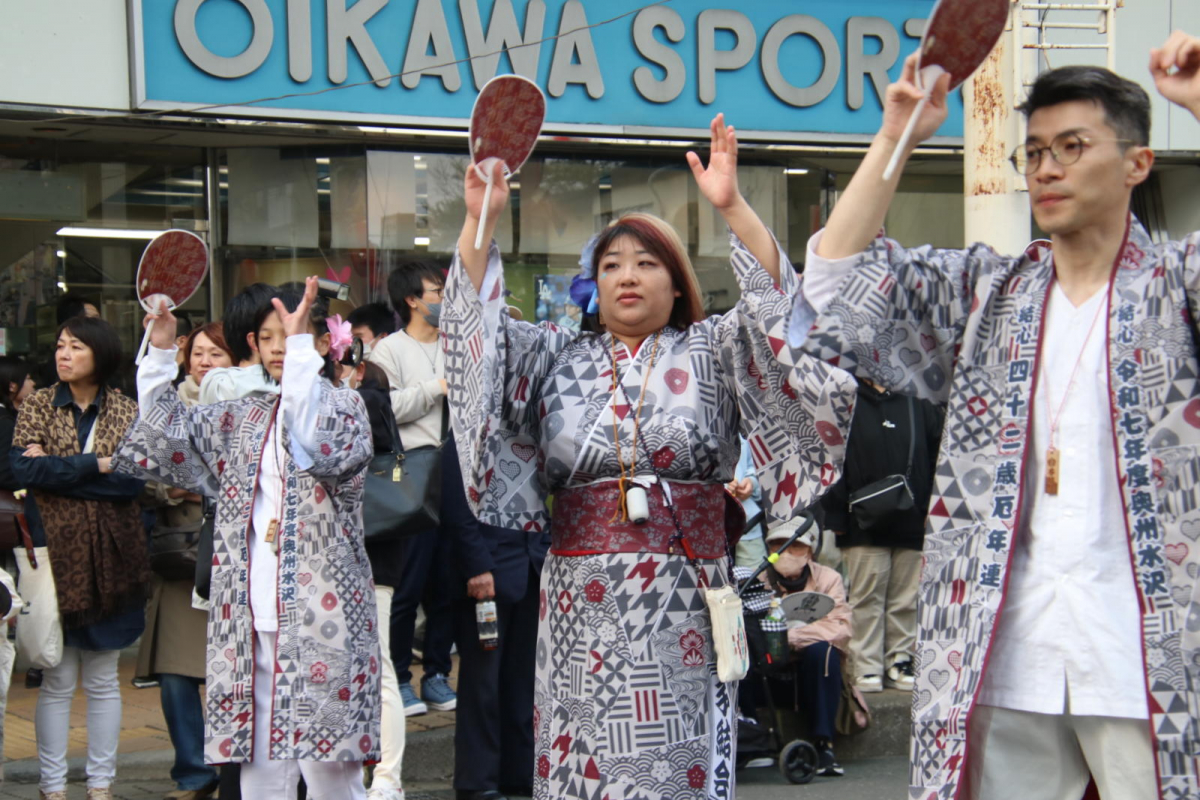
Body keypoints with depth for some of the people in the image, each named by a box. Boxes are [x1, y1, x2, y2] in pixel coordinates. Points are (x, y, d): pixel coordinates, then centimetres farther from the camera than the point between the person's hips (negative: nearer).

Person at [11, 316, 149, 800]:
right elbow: (23, 470, -10)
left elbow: (133, 482, -8)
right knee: (57, 680, 1)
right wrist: (96, 464, -12)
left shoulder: (127, 413, 5)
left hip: (109, 560, 1)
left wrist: (55, 470, -11)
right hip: (55, 556, -1)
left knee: (103, 680, 7)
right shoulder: (37, 406, 5)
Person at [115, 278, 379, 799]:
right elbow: (168, 441, 14)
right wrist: (160, 354, 7)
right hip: (254, 618, 5)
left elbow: (319, 447, -21)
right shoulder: (240, 419, 17)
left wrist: (301, 347, -24)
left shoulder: (343, 406, 0)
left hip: (320, 614, -5)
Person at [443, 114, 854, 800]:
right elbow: (478, 324, 3)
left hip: (681, 598, -2)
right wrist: (480, 222, -11)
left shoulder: (713, 351, 9)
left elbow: (775, 309, -7)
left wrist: (732, 208, -20)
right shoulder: (558, 356, 14)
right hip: (581, 596, 2)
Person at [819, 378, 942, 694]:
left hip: (913, 524, 3)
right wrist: (836, 516, -8)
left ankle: (900, 662, 13)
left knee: (906, 601, 6)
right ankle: (867, 667, 4)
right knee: (866, 599, 0)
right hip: (863, 526, -3)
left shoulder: (919, 406, 12)